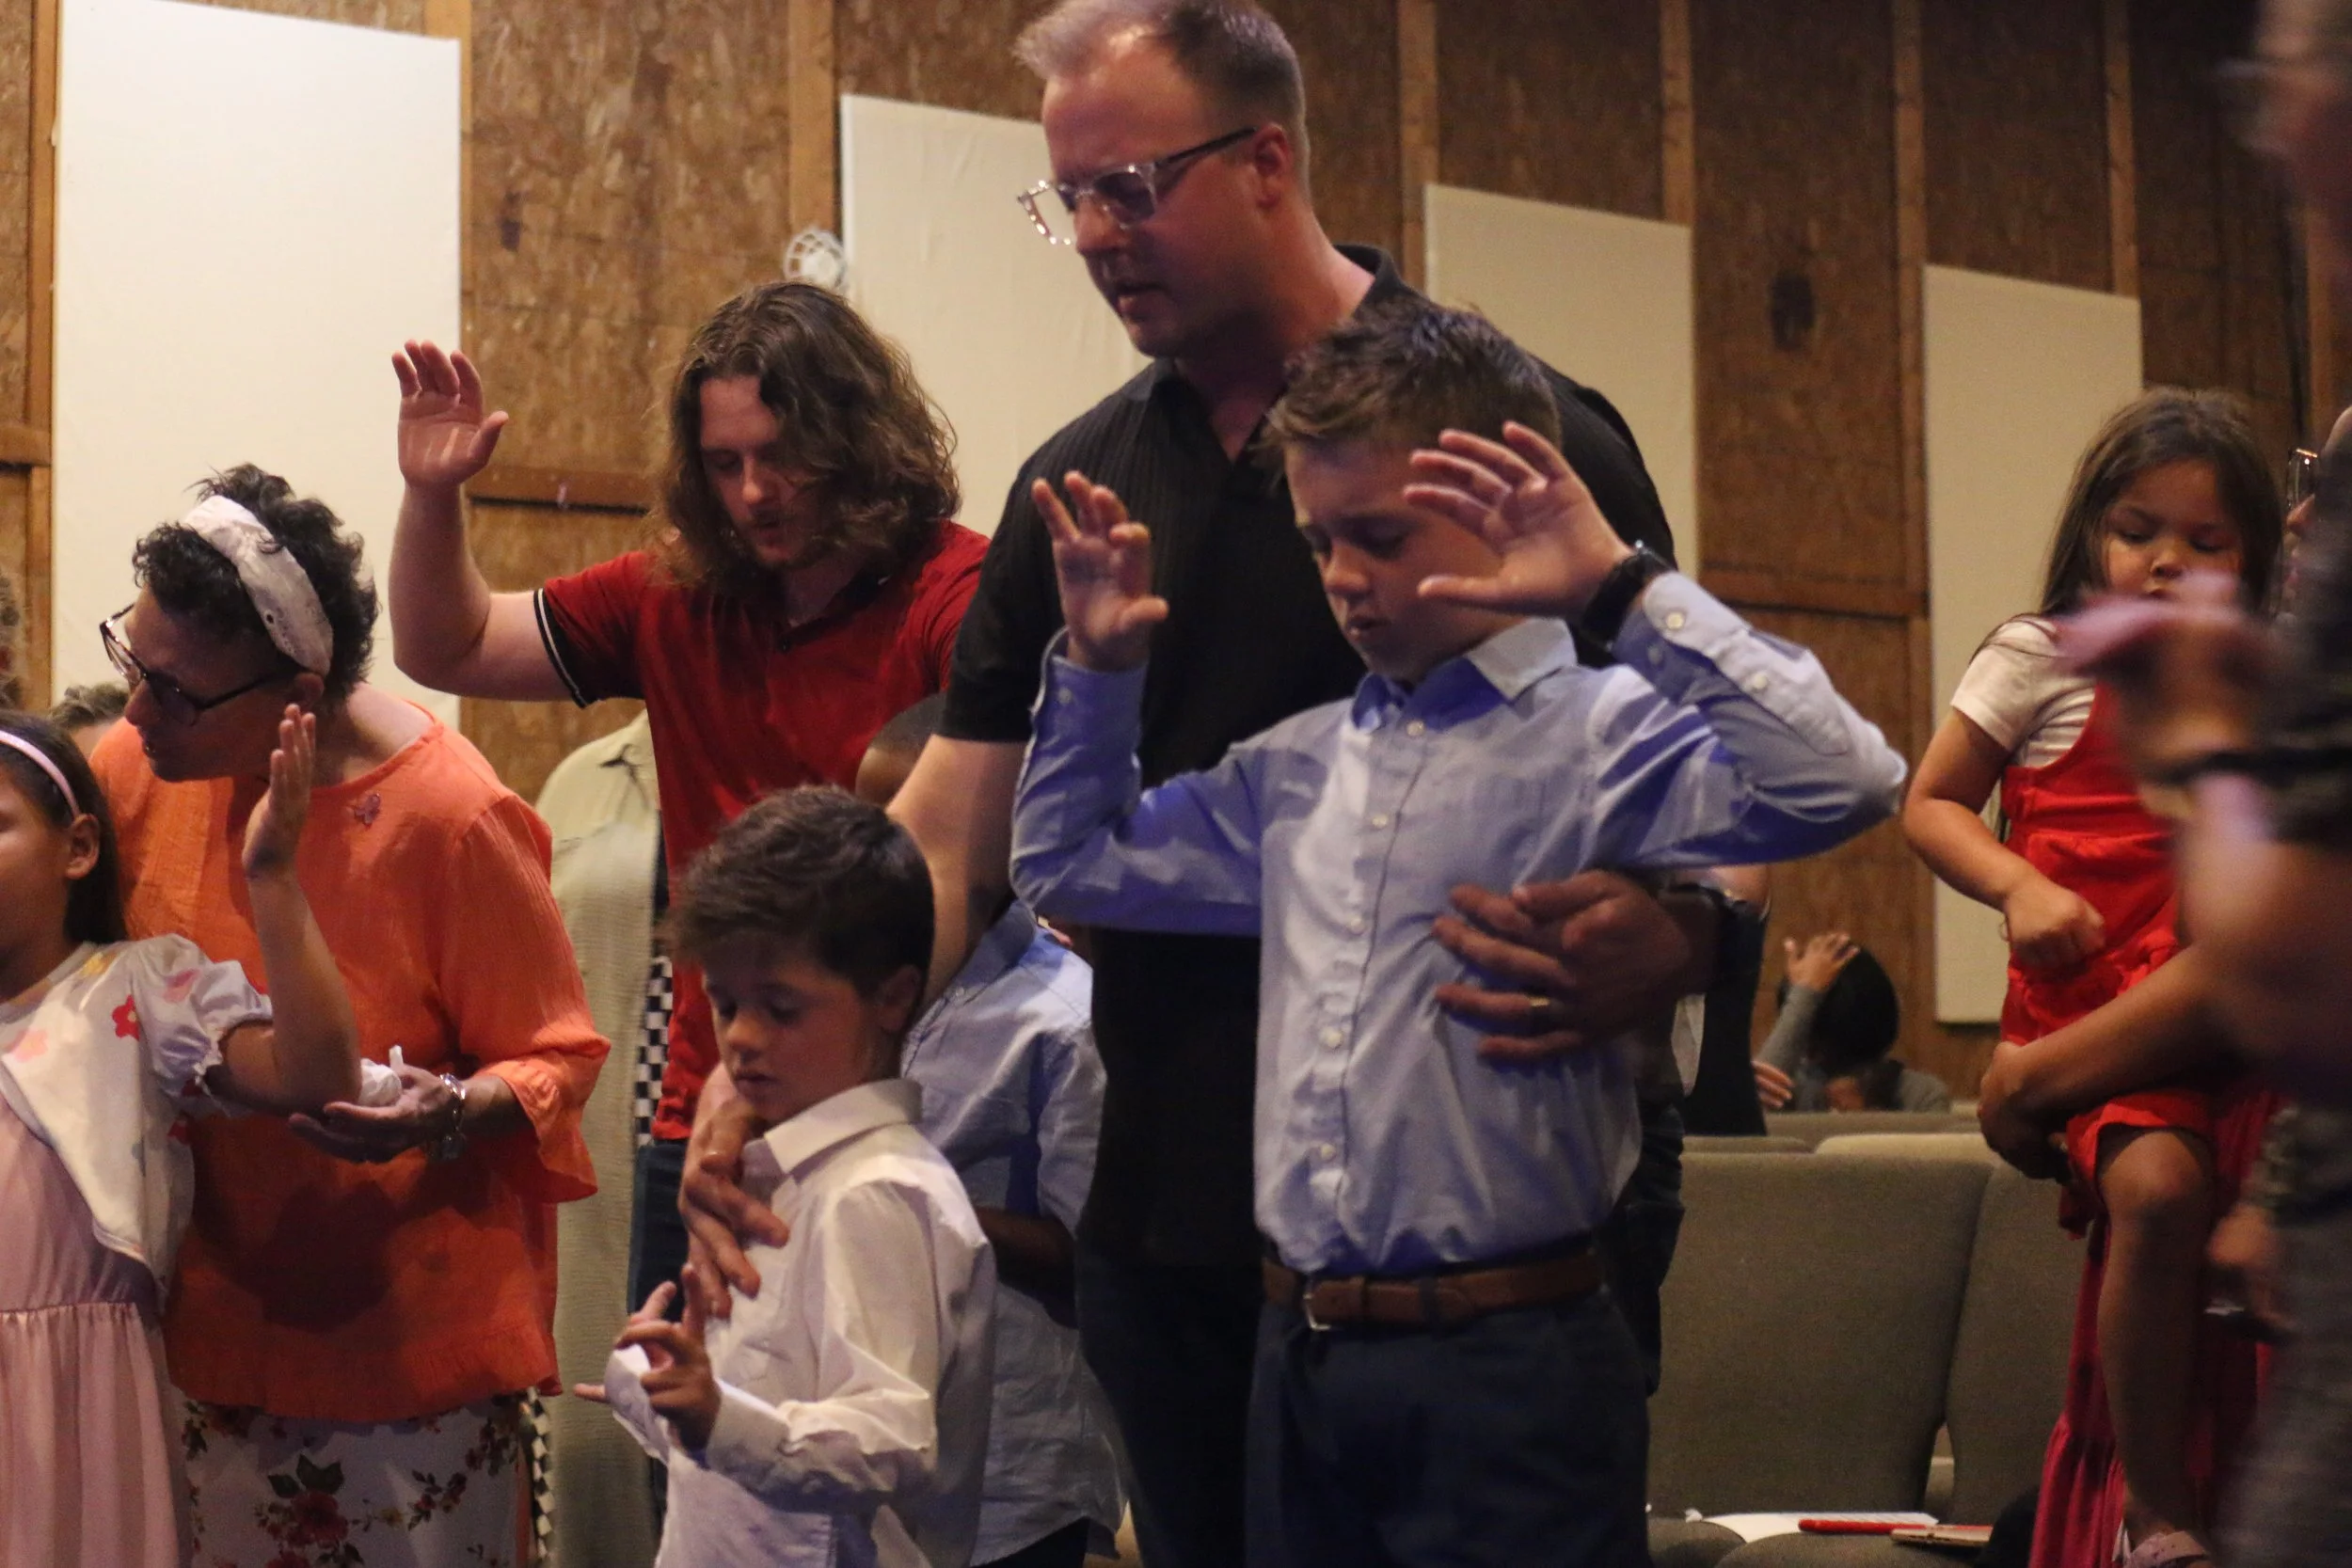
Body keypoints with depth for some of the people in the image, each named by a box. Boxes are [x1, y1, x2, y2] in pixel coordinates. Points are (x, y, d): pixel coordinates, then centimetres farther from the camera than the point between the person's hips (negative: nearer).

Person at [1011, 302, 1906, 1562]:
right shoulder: (1300, 767, 12)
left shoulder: (1599, 739, -9)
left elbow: (1843, 782, -27)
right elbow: (1071, 862, 26)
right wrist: (1097, 662, 13)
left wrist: (1624, 587, -24)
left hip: (1504, 1364, -6)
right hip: (1300, 1361, 7)